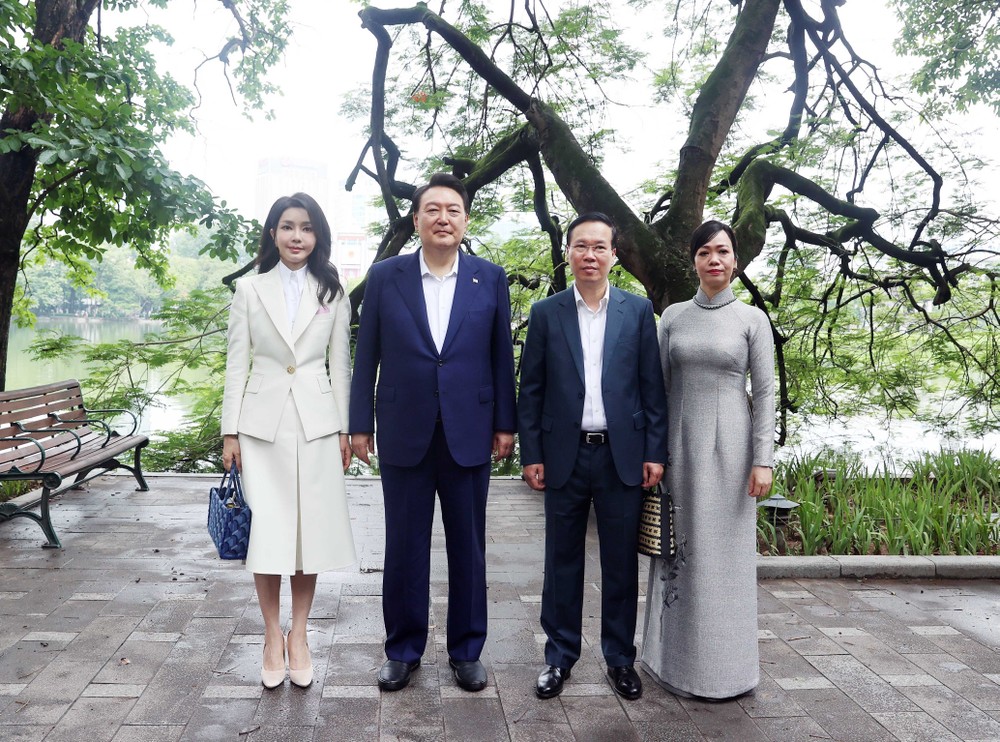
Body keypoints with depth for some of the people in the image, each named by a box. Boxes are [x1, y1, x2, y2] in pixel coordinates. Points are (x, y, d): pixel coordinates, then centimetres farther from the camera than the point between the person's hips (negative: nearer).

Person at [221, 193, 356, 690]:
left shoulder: (332, 294, 6)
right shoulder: (249, 290, 4)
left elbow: (340, 366, 7)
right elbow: (237, 364, 4)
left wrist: (345, 429, 4)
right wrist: (230, 432, 0)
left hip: (316, 423, 1)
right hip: (262, 423, 0)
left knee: (310, 531, 5)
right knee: (265, 533, 0)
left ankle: (299, 635, 21)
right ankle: (272, 635, 18)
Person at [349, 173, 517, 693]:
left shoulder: (491, 278, 2)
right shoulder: (385, 276, 1)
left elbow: (501, 356, 4)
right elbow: (366, 355, 3)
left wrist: (505, 424, 2)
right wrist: (360, 424, 1)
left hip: (469, 434, 0)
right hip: (404, 435, 0)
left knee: (468, 549, 11)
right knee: (404, 550, 11)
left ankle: (466, 650, 28)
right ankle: (403, 650, 29)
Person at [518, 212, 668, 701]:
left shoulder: (638, 310, 4)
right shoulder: (546, 313, 4)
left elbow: (652, 386, 4)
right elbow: (530, 390, 4)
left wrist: (655, 452, -1)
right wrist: (531, 454, -1)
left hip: (622, 456, 0)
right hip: (564, 455, 0)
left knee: (621, 562, 9)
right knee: (562, 561, 10)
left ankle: (620, 657, 25)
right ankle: (560, 656, 24)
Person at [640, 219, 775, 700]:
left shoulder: (752, 319, 1)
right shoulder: (673, 316, 8)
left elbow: (764, 392, -2)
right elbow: (659, 387, 9)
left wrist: (763, 459, -8)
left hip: (728, 444, -2)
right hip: (679, 443, 3)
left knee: (724, 553, 4)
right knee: (679, 550, 8)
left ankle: (723, 666, 19)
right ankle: (676, 658, 23)